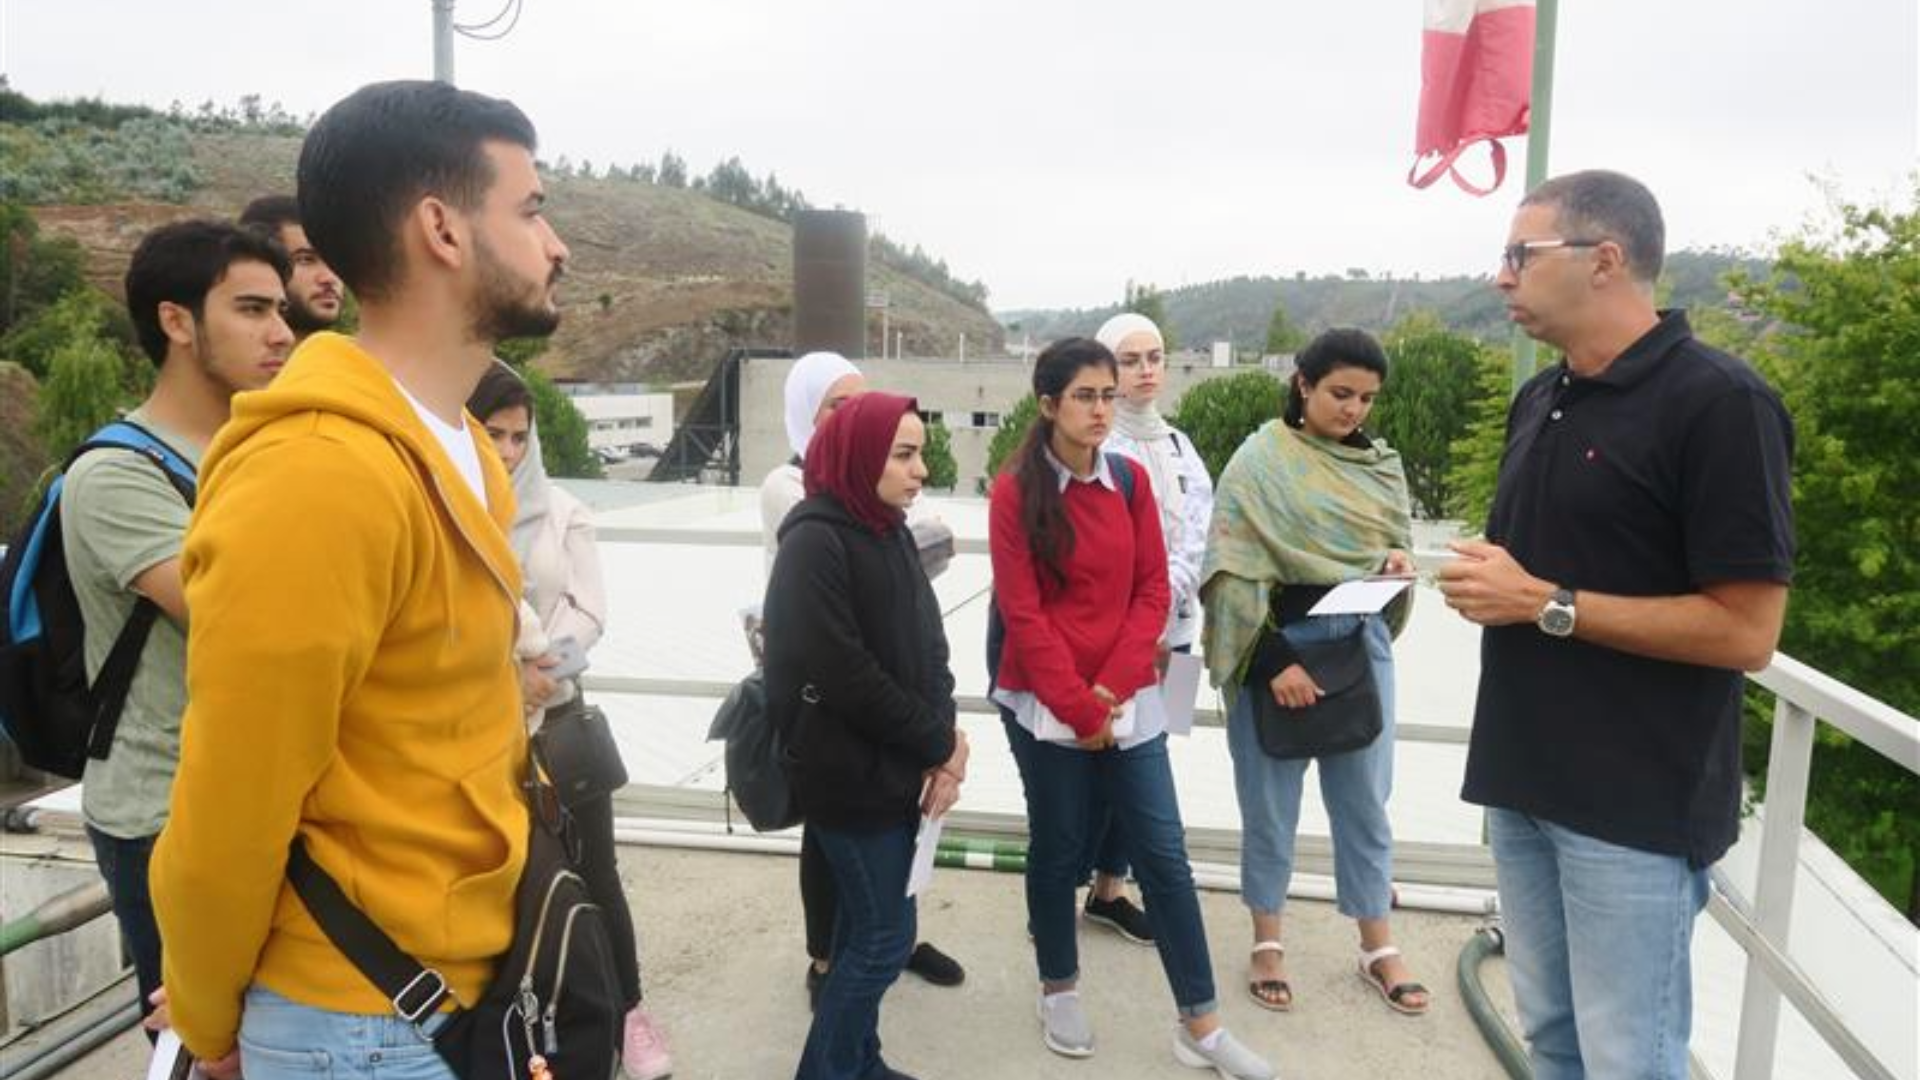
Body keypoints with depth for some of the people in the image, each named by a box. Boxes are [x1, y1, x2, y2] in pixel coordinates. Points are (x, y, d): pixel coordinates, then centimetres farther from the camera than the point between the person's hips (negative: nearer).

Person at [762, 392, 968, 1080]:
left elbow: (927, 643, 7)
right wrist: (939, 743, -12)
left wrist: (943, 742, -8)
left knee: (865, 925, 17)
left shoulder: (890, 530, 8)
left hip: (899, 766, 7)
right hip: (853, 774, -7)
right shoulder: (815, 541, -17)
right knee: (885, 935, 1)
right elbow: (841, 672, -21)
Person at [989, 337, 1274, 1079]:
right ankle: (1059, 991, 32)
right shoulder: (1015, 491, -7)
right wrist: (1078, 706, -13)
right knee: (1058, 849, 10)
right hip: (1046, 702, -3)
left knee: (1164, 855, 4)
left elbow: (1153, 591, 2)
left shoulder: (1131, 481, 4)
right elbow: (1022, 612, -11)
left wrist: (1113, 686, -9)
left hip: (1129, 699, 3)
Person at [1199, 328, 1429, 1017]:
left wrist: (1398, 563, -7)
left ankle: (1377, 949, 26)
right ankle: (1267, 944, 23)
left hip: (1361, 644, 4)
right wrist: (1273, 659, -18)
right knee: (1270, 802, 7)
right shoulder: (1260, 461, -7)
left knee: (1365, 800, 11)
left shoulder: (1382, 464, 7)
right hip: (1278, 644, -4)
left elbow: (1397, 546, 17)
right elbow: (1234, 571, -12)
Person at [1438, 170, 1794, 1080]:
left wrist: (1544, 605, -18)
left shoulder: (1720, 403, -14)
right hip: (1525, 779, 7)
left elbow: (1746, 631, -18)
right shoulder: (1538, 400, 10)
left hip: (1638, 804, -7)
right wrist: (1480, 578, 1)